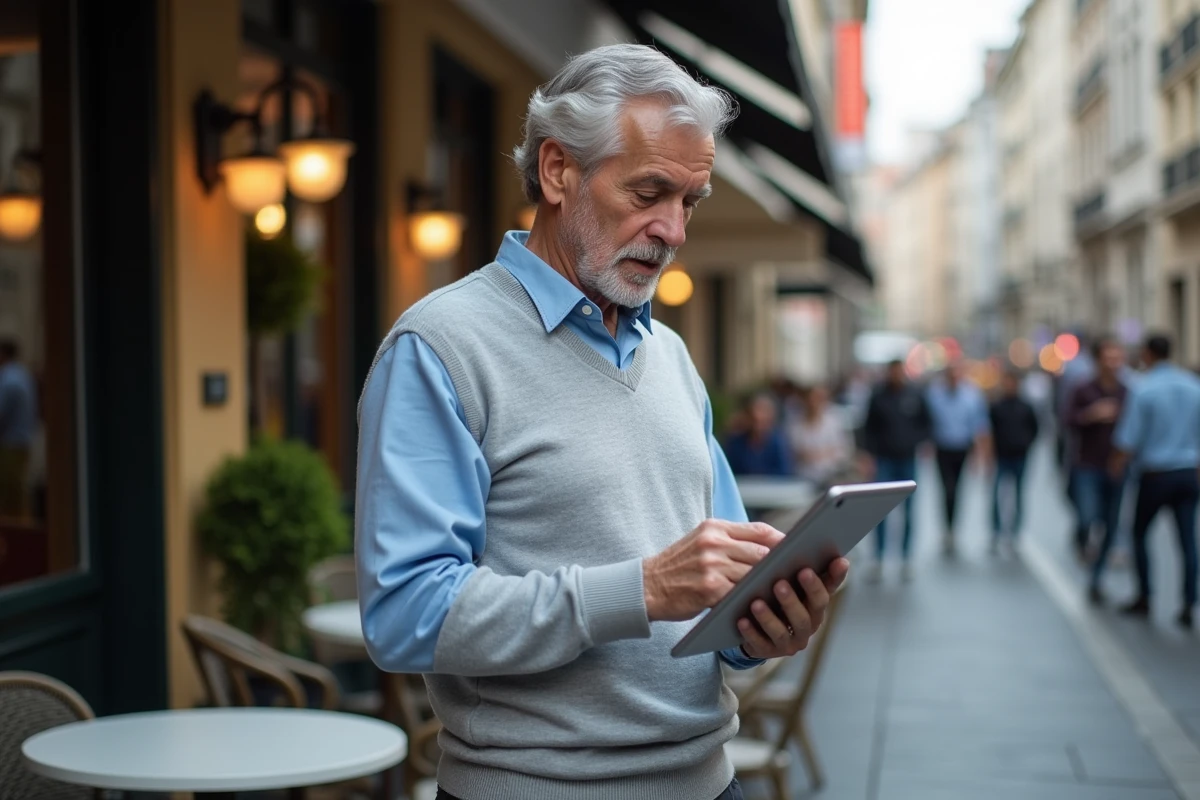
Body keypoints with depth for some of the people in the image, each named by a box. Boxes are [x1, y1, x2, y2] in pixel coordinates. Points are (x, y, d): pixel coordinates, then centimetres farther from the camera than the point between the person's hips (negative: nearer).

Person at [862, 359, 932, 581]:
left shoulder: (915, 395, 2)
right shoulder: (878, 397, 1)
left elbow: (926, 423, 10)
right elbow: (870, 428, 4)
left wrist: (917, 442, -6)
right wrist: (871, 454, -3)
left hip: (908, 460, 1)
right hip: (884, 460, -1)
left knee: (908, 512, 5)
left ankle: (905, 560, 13)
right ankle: (878, 560, 1)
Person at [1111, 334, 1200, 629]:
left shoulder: (1144, 389, -12)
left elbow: (1129, 439, -12)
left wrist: (1117, 466, 5)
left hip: (1156, 474, -4)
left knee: (1140, 534, 13)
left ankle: (1144, 599, 14)